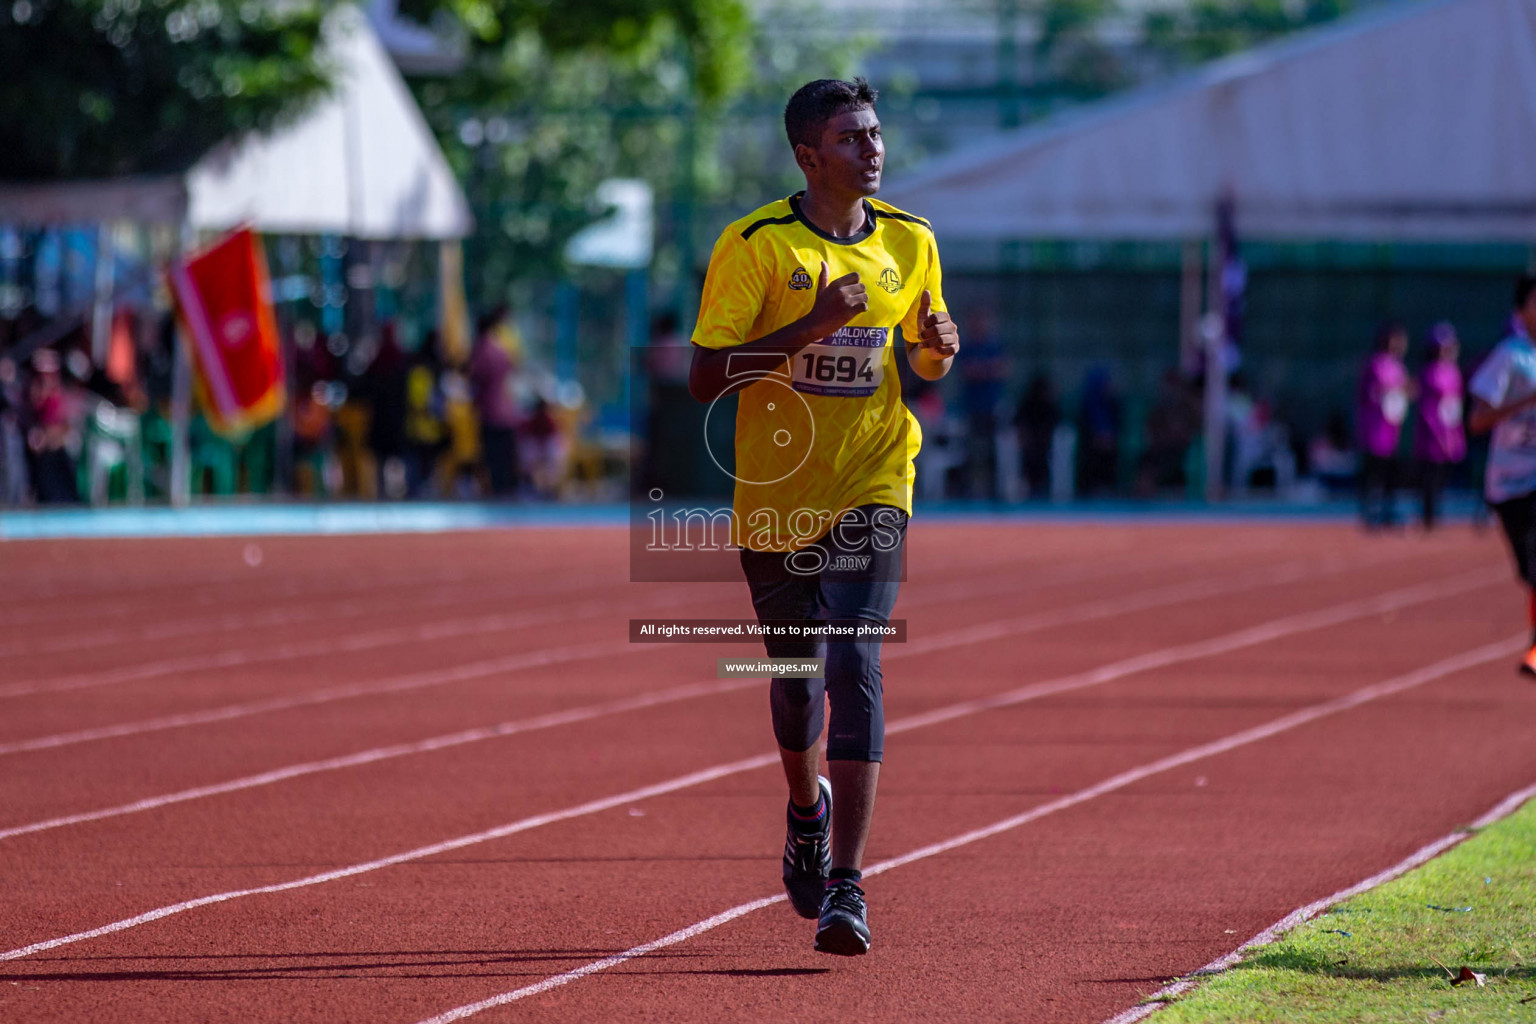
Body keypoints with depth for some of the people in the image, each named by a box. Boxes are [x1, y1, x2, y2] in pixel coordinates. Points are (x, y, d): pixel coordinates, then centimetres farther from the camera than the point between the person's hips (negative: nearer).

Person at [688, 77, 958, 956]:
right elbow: (705, 379, -14)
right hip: (776, 495, -1)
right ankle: (808, 808, 48)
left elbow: (928, 361, 18)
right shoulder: (754, 245, -9)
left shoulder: (910, 242, 3)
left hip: (871, 491, 1)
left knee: (855, 667, -17)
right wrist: (812, 325, -24)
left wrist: (942, 348, -7)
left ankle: (847, 887, -20)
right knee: (796, 677, 13)